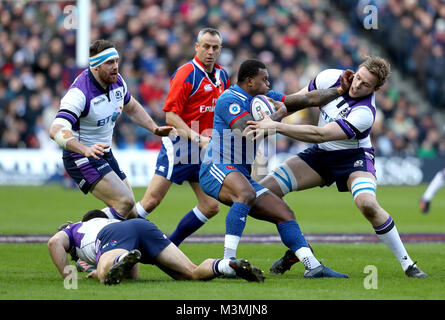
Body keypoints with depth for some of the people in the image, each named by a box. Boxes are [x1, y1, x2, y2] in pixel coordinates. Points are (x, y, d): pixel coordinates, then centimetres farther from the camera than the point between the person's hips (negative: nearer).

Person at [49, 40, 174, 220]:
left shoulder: (117, 81, 0)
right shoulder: (80, 92, -25)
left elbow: (131, 108, 23)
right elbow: (56, 130, -38)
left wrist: (155, 129, 9)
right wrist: (86, 150, -52)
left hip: (105, 154, 9)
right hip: (81, 157, -9)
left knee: (131, 215, 6)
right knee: (124, 201, -25)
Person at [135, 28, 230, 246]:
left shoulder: (222, 75, 9)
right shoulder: (186, 73, -13)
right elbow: (171, 115, -18)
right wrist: (198, 138, -25)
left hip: (204, 152, 7)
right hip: (179, 147, -7)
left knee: (211, 206, 2)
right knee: (151, 201, -11)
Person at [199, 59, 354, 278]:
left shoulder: (265, 97, 15)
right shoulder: (230, 99, -11)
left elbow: (307, 99, 19)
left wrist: (340, 90, 16)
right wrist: (278, 114, -10)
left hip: (242, 176, 9)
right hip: (216, 169, -9)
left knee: (284, 213, 1)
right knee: (247, 193, -38)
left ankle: (313, 267, 0)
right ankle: (228, 261, -39)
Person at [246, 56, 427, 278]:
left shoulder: (365, 113, -31)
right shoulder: (332, 78, -13)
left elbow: (320, 135, -37)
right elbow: (300, 98, 6)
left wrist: (277, 127, -39)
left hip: (353, 156, -6)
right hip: (321, 153, 6)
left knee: (367, 204, -37)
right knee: (265, 189, -11)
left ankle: (406, 262, -19)